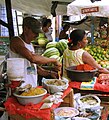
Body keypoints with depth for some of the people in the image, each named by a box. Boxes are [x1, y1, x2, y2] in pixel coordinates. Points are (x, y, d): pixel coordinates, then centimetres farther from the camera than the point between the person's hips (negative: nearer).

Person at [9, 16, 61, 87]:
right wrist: (54, 61, -17)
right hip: (20, 87, -8)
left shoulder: (30, 45, 15)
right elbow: (33, 58, -26)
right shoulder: (16, 41, -11)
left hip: (33, 86, 8)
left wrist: (49, 73, 4)